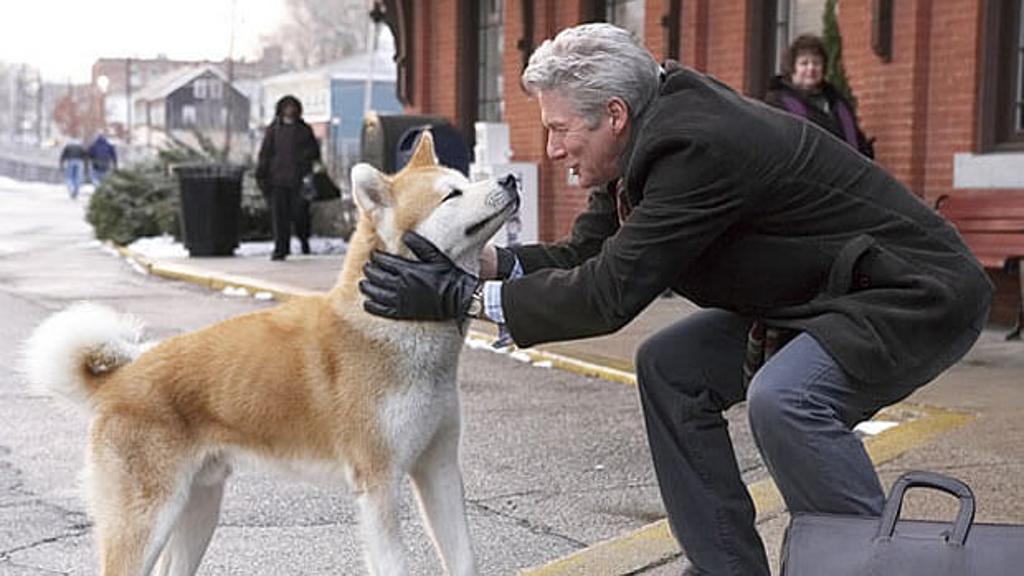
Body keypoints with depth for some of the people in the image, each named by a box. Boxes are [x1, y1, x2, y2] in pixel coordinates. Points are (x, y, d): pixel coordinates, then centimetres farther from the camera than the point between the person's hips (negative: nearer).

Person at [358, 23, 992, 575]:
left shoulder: (698, 146, -28)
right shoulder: (653, 137, 0)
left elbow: (611, 292, -27)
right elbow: (585, 255, 4)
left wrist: (462, 297, -22)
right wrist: (475, 260, -9)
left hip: (919, 296, -10)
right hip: (818, 295, 10)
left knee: (783, 398, -32)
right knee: (671, 369, 4)